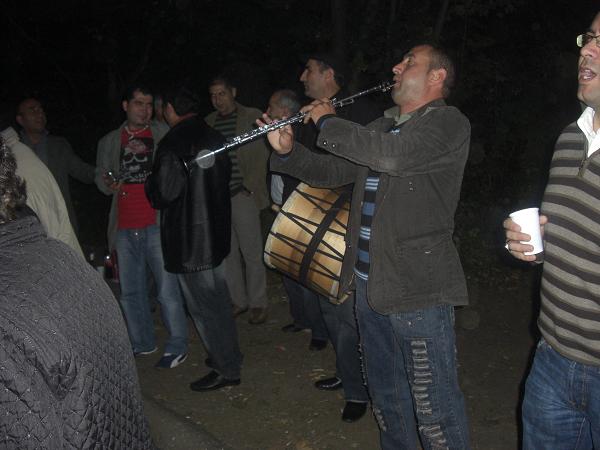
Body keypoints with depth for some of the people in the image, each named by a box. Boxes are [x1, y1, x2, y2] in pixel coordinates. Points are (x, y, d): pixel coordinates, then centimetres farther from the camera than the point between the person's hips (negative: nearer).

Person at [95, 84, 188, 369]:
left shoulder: (164, 135, 6)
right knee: (130, 292, 11)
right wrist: (108, 184, -5)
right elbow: (100, 178, 17)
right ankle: (142, 344, 26)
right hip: (124, 228, 4)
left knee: (168, 289, -4)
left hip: (157, 224, -4)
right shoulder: (109, 142, 15)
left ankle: (176, 347, 8)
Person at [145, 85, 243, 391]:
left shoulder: (173, 143, -19)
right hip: (216, 231, 9)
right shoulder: (213, 137, 6)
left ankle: (226, 369, 9)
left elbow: (165, 192, -21)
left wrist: (150, 182, -1)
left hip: (188, 239, -8)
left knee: (202, 305, 2)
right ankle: (228, 355, 33)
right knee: (218, 299, 20)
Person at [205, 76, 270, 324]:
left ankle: (258, 303, 10)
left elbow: (262, 155, -2)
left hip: (243, 195, -5)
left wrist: (251, 187, -9)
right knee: (228, 253, 9)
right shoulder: (209, 122, 15)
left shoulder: (252, 117, 2)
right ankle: (238, 300, 20)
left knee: (251, 252, -1)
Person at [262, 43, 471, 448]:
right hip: (369, 283, 8)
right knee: (385, 396, 22)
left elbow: (392, 156, -27)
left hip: (419, 291, -8)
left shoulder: (448, 123, -9)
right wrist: (288, 151, 4)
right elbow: (334, 171, 21)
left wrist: (329, 122, -15)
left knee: (435, 410, 1)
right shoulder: (382, 128, 18)